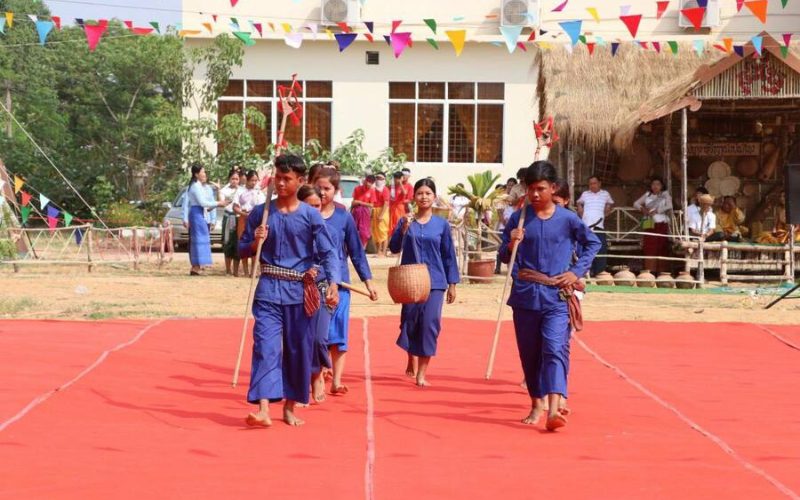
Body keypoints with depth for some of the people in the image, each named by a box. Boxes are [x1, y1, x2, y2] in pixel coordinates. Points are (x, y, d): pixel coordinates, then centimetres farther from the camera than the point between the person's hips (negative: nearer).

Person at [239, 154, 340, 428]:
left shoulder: (311, 216, -1)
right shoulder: (260, 213, 4)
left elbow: (328, 252, -5)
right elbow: (243, 250, 11)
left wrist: (333, 284, -19)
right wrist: (255, 242, -11)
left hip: (299, 292, 0)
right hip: (268, 291, 0)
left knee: (299, 350, 7)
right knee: (265, 347, -12)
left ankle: (290, 407, 21)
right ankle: (263, 409, -19)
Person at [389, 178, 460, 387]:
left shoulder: (441, 224, 3)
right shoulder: (405, 222, 3)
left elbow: (449, 255, 5)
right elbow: (394, 248, -5)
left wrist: (452, 284, 4)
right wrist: (403, 230, -20)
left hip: (434, 282, -1)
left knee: (430, 323, -8)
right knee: (410, 321, 7)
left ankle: (421, 373, -2)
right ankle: (412, 362, 32)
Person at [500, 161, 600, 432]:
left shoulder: (567, 219, 0)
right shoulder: (518, 218, 4)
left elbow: (593, 243, 14)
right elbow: (505, 258, 9)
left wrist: (577, 271, 3)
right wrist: (512, 245, -12)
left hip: (557, 297, -3)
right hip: (525, 295, 3)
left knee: (555, 349, -16)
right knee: (529, 353, 10)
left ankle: (554, 409, -27)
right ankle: (537, 404, 26)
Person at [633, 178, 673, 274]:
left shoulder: (665, 195, 6)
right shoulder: (647, 195, 15)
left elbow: (669, 206, -9)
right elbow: (636, 203, 16)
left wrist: (656, 211, -15)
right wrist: (642, 208, -4)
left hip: (661, 224, -3)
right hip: (649, 225, 3)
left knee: (661, 249, -5)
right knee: (649, 248, -4)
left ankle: (662, 272, -6)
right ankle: (650, 272, -4)